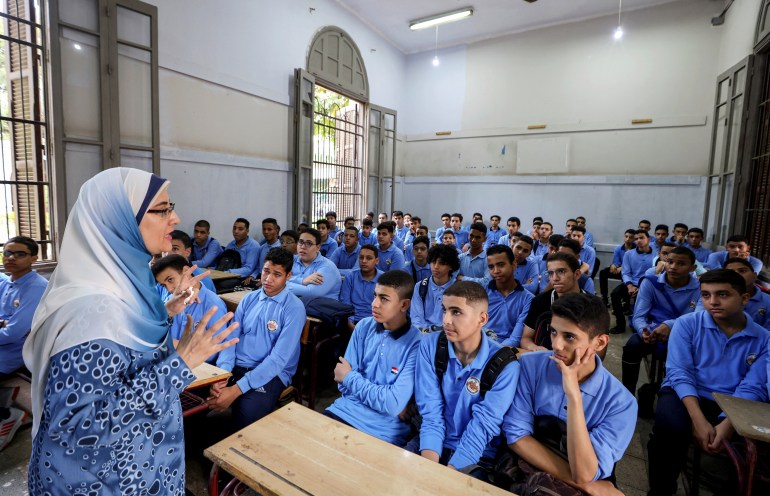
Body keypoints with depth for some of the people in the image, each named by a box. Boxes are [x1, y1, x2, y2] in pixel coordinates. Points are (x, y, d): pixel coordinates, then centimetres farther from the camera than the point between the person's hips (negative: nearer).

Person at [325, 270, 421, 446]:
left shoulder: (417, 344, -16)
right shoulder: (364, 327, -2)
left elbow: (394, 404, -21)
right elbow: (343, 384, 0)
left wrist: (350, 377, -9)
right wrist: (383, 398, -13)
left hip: (384, 429, -4)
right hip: (345, 410, 4)